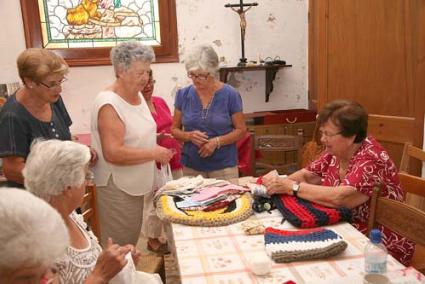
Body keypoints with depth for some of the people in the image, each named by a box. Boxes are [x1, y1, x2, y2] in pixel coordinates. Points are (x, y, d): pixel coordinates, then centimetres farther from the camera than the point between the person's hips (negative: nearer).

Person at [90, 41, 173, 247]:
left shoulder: (137, 95, 7)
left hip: (135, 183, 9)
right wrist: (153, 153, -21)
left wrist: (154, 139, 7)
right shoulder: (109, 104, -21)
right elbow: (113, 153, -26)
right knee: (119, 247, 4)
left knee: (132, 239, 20)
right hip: (117, 186, -9)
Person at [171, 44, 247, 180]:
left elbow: (241, 130, -1)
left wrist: (217, 141, -16)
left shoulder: (230, 95, -5)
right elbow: (175, 129, 8)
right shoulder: (183, 95, 1)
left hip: (224, 166, -2)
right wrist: (189, 136, -13)